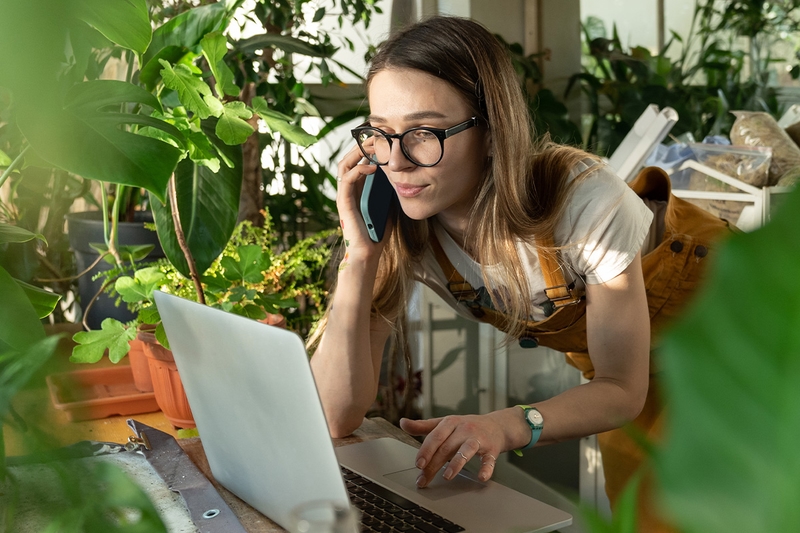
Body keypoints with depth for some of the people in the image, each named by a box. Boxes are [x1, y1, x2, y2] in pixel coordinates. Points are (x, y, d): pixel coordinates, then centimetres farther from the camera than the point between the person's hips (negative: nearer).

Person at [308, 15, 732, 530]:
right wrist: (360, 256, -40)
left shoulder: (585, 202, -39)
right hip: (592, 346, 3)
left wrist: (505, 425, -46)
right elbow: (338, 416, -31)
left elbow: (623, 390, -28)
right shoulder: (397, 226, -27)